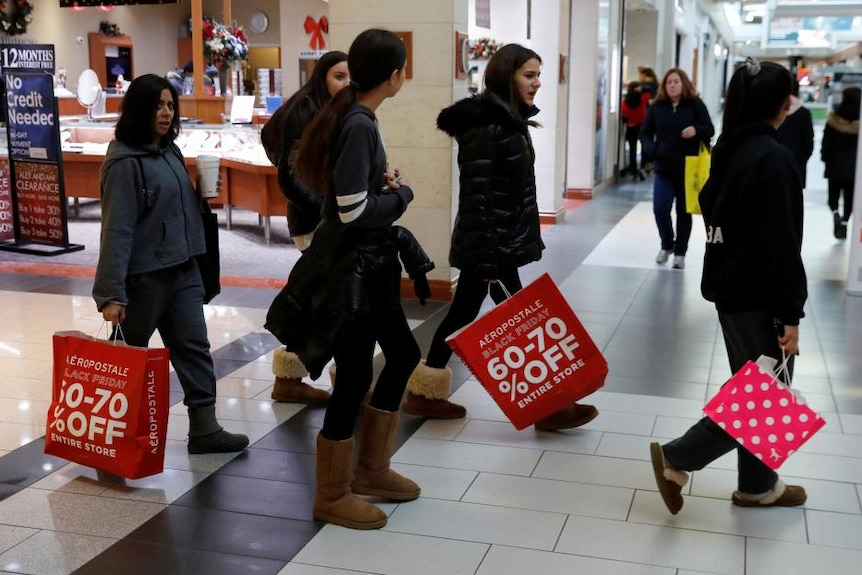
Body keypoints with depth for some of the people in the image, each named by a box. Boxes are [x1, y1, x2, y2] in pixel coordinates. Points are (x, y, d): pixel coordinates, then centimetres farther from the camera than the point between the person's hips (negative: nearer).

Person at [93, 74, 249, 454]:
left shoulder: (170, 151, 10)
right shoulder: (125, 162, -15)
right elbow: (117, 229, -20)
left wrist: (203, 194, 4)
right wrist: (111, 293, -22)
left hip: (182, 269, 8)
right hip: (144, 275, -7)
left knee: (194, 347, 6)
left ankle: (204, 429, 11)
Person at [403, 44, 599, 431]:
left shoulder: (509, 120, 11)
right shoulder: (484, 125, -18)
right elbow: (475, 197, -21)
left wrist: (526, 238, 17)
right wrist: (488, 261, -22)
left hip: (502, 240, 9)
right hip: (487, 243, -9)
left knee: (463, 313, 12)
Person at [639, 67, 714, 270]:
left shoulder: (695, 105, -2)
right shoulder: (657, 107, 3)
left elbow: (710, 130, -1)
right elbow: (644, 133, 7)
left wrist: (696, 130, -23)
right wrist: (652, 149, -12)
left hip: (688, 168, -1)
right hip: (663, 168, 1)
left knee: (684, 212, 7)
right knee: (660, 209, -5)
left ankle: (680, 252, 19)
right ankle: (667, 245, 20)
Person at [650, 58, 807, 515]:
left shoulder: (728, 148, 8)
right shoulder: (773, 158, -19)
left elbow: (711, 206, 15)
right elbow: (781, 243, -21)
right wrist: (790, 315, -18)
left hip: (729, 287, 9)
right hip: (758, 296, -9)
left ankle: (757, 484, 26)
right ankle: (677, 458, 0)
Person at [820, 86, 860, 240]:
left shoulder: (834, 120, -9)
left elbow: (826, 143, -6)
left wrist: (825, 157, 8)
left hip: (836, 163, -1)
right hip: (855, 165, 1)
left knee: (834, 193, 11)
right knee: (850, 196, 10)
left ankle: (835, 212, -15)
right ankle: (844, 221, 4)